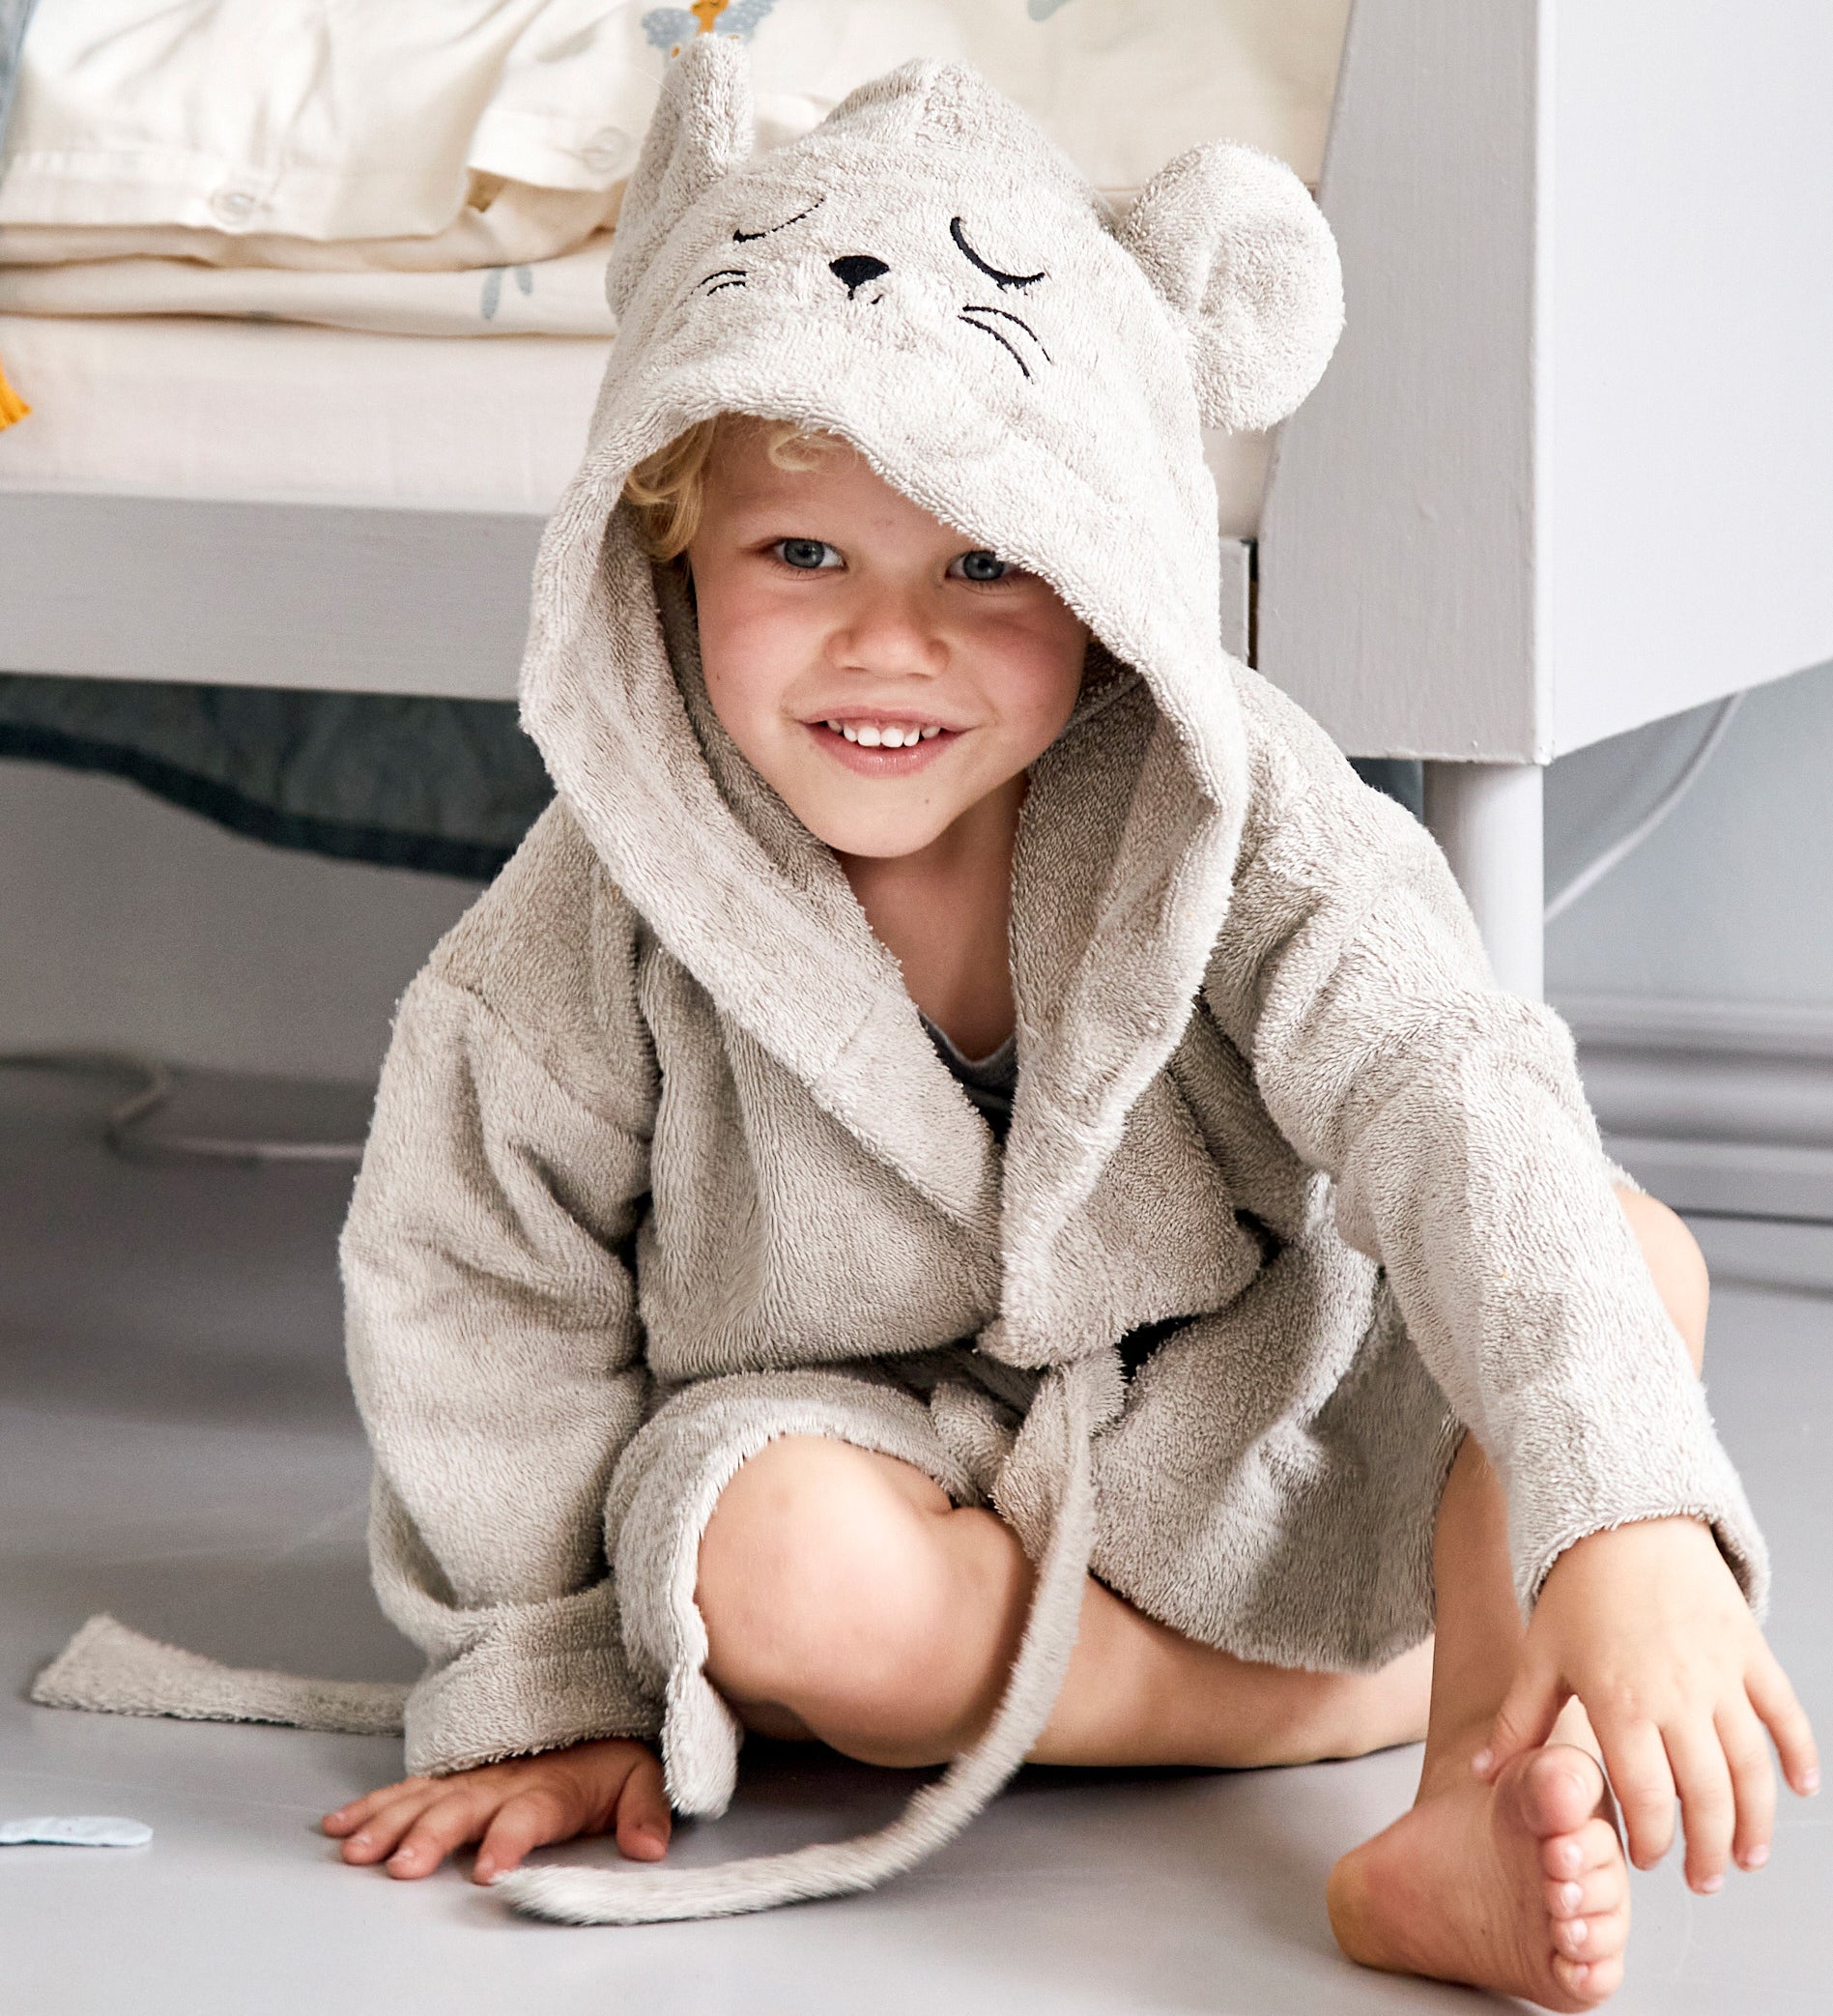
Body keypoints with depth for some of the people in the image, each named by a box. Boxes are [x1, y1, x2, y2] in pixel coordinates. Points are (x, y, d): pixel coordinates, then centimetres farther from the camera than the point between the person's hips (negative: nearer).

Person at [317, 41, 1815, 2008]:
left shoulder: (1226, 811, -19)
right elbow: (482, 1299, -6)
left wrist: (1633, 1533, -46)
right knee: (773, 1568, -35)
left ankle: (1467, 1831, -32)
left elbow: (1446, 1104, -32)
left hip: (1253, 1445, 1)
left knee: (1631, 1252, -20)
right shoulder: (598, 934, -17)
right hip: (872, 1464, 0)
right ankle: (1427, 1691, -19)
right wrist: (545, 1693, -1)